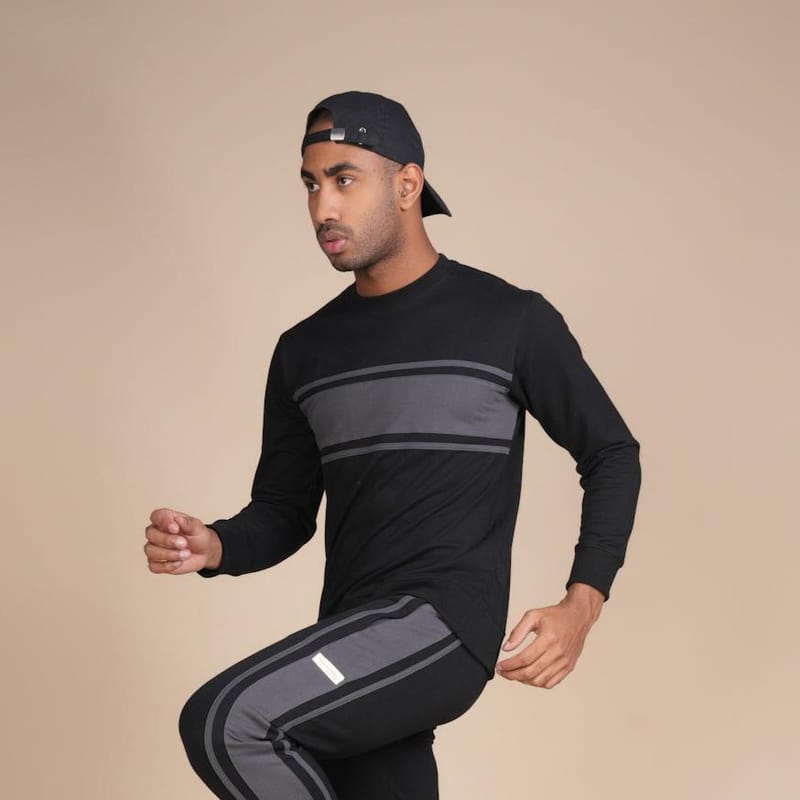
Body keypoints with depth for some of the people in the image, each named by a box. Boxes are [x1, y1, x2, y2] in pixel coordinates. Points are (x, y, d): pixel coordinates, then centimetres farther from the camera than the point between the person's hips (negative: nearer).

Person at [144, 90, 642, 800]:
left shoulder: (511, 321, 0)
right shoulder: (306, 351, 14)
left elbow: (612, 455, 6)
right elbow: (284, 509, 18)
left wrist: (583, 603, -7)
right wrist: (214, 547, -4)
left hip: (447, 624, -6)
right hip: (355, 655, 6)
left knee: (223, 723, -25)